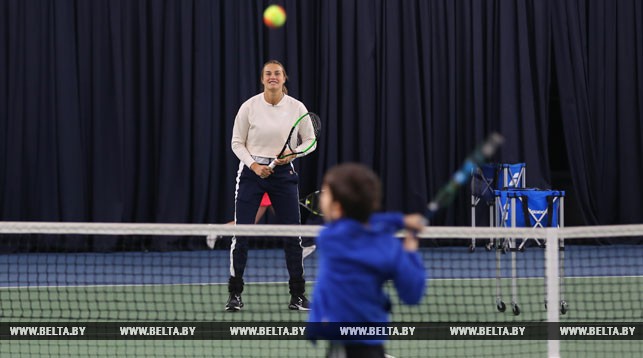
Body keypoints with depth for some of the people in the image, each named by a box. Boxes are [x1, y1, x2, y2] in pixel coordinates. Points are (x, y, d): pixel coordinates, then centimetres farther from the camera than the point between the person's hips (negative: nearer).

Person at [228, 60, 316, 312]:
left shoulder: (297, 108, -4)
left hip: (283, 173, 1)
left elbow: (310, 140, 6)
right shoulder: (249, 107, -7)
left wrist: (293, 154, -13)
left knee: (292, 234, 1)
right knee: (241, 234, -5)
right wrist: (254, 165, -13)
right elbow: (237, 143, 1)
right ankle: (235, 295, 4)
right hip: (251, 171, -1)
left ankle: (297, 295, 12)